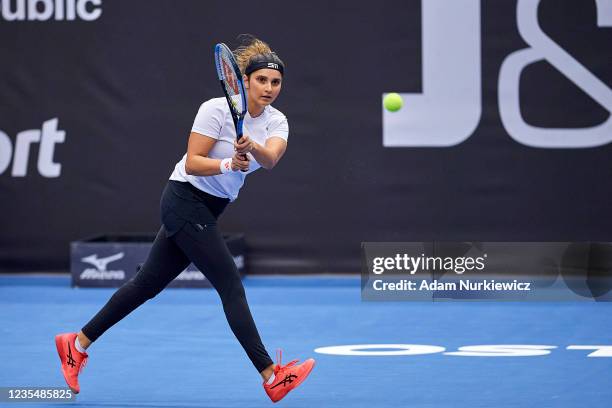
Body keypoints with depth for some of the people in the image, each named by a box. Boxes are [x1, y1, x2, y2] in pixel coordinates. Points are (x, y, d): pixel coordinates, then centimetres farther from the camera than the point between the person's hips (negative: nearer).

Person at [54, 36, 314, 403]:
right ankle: (272, 376, -14)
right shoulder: (217, 109, -16)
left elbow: (271, 159, -21)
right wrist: (229, 164, -34)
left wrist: (253, 149, -42)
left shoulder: (276, 121, 1)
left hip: (209, 209, 8)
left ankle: (78, 344, 22)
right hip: (186, 200, -8)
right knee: (231, 286, -12)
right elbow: (192, 163, -18)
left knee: (149, 283, 12)